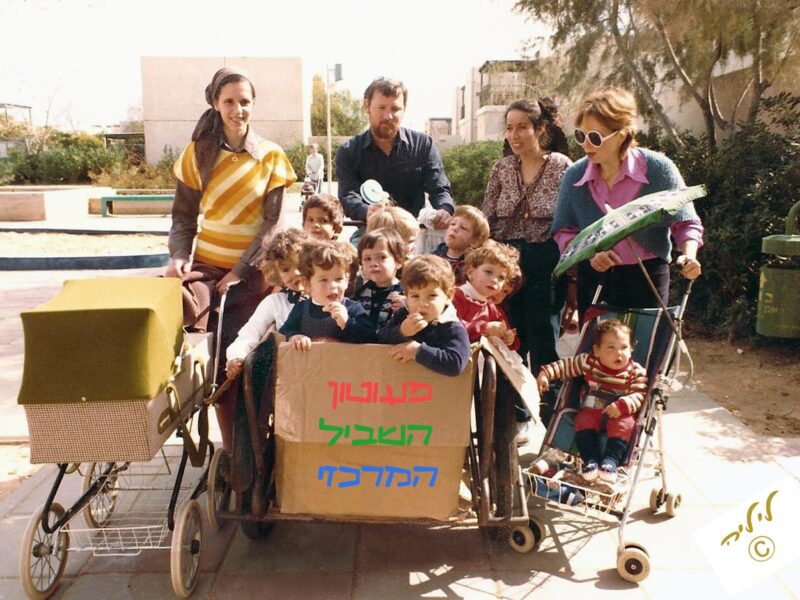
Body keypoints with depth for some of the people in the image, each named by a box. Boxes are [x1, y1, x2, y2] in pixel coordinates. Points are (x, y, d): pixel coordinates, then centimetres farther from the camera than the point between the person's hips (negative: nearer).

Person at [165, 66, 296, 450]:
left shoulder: (271, 156, 0)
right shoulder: (198, 152, 4)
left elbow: (271, 223, -4)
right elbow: (183, 215, 6)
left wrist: (240, 270, -14)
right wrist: (179, 255, -14)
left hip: (250, 271, -1)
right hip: (206, 266, 2)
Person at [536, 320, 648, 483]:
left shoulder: (636, 372, -8)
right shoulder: (588, 361, -3)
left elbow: (640, 395, -16)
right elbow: (566, 365, 6)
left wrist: (622, 405, -32)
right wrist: (546, 373, -4)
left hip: (620, 416, -2)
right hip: (591, 411, 2)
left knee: (625, 424, -30)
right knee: (583, 420, -25)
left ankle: (610, 461, -31)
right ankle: (590, 460, -26)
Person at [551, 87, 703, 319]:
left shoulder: (657, 168, -10)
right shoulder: (574, 176, -3)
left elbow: (686, 223, -6)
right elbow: (563, 231, 2)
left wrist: (688, 256, -25)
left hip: (646, 278, -2)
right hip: (593, 280, 3)